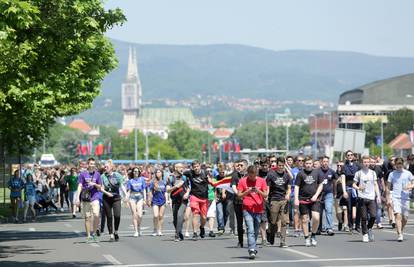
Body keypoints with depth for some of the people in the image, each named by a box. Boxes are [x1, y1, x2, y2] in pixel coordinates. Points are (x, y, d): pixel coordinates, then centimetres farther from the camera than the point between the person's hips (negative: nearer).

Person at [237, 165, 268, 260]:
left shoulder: (261, 181, 4)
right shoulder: (243, 181, 1)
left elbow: (265, 195, 4)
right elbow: (239, 195, 1)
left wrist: (258, 191, -15)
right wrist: (247, 192, -16)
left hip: (259, 209, 2)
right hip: (247, 209, -2)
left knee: (256, 231, 9)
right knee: (250, 230, -14)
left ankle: (252, 248, 24)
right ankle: (252, 250, -19)